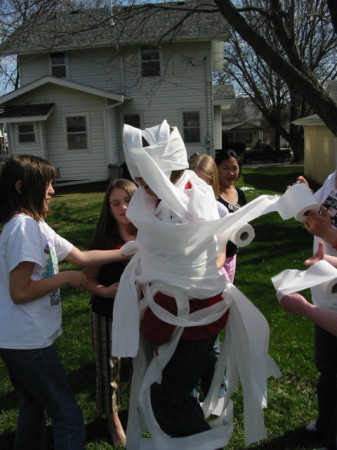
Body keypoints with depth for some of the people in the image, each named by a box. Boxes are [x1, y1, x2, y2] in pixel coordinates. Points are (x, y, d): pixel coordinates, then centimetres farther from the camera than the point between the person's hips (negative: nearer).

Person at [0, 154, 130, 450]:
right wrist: (66, 278, -14)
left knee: (33, 409, 25)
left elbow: (81, 257, 12)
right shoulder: (24, 226, -21)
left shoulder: (34, 224, 10)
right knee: (68, 416, -1)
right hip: (27, 340, -10)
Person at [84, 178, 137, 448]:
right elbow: (89, 278, -8)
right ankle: (114, 420, 36)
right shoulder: (104, 241, -15)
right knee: (108, 368, 11)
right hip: (108, 315, -2)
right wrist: (105, 291, -26)